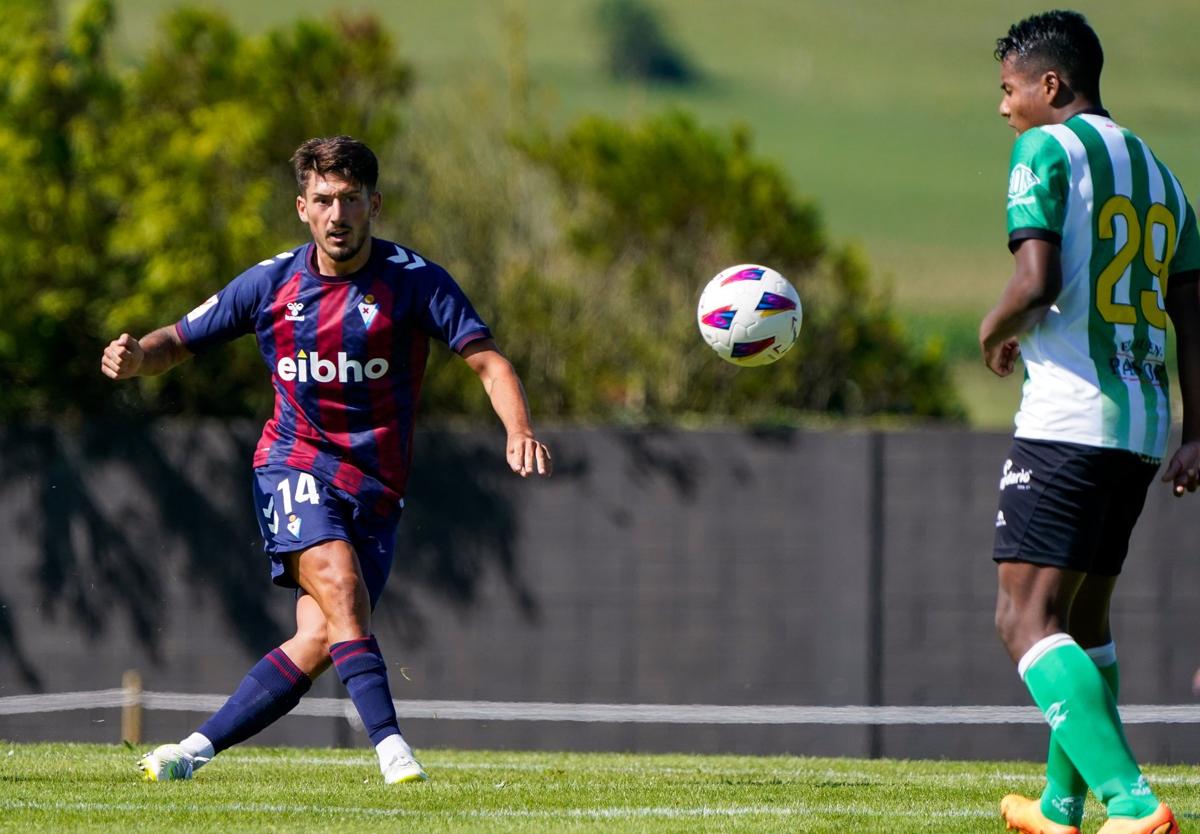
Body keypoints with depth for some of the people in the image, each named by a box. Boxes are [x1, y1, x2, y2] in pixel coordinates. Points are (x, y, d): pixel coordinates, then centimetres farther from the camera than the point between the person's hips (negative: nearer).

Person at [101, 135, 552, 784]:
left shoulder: (414, 280, -6)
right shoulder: (271, 282, 1)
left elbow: (487, 360, -12)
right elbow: (179, 341, 11)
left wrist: (519, 429, -31)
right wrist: (136, 357, -13)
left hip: (377, 487, 1)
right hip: (294, 466, -1)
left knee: (317, 644, -9)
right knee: (340, 583, -28)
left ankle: (197, 748, 3)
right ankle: (389, 744, -34)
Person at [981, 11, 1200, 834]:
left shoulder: (1047, 151, -5)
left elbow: (1038, 281, -18)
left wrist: (996, 330, 2)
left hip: (1068, 418, -8)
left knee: (1028, 619, -12)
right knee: (1085, 614, 22)